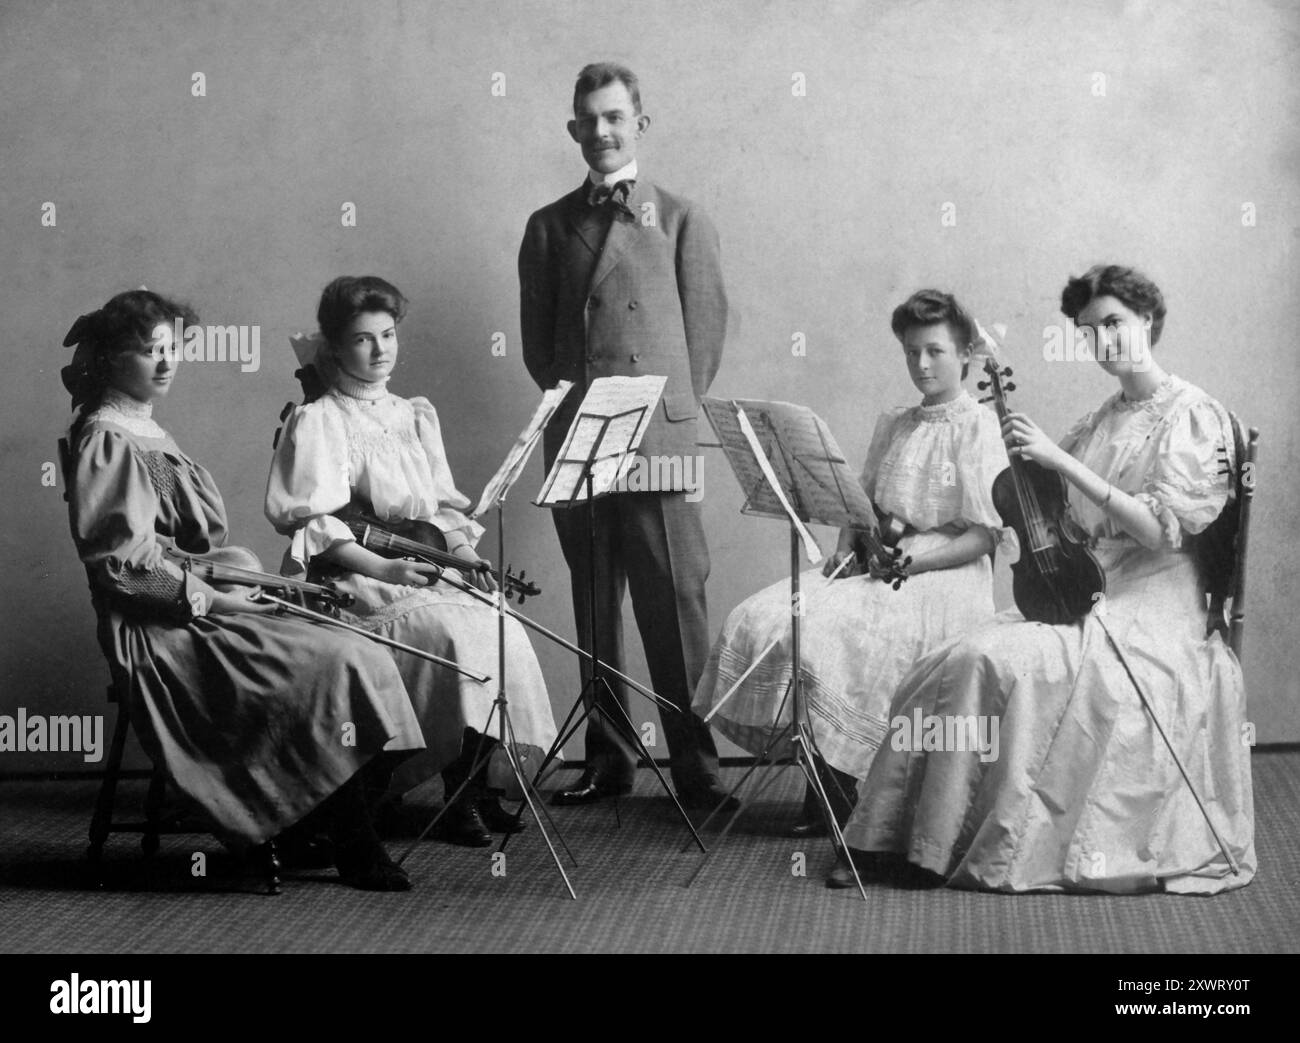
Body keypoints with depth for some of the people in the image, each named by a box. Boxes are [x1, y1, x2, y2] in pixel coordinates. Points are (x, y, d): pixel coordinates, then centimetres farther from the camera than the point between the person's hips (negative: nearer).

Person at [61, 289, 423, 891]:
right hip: (160, 631, -9)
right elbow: (119, 560, -17)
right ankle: (355, 852, -15)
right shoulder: (105, 441, -10)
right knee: (338, 664, -21)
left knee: (355, 656, -8)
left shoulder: (143, 432, 21)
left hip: (198, 610, 9)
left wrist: (256, 580, 8)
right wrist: (211, 597, -17)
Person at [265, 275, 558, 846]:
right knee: (455, 633, -30)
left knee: (502, 624, -21)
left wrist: (464, 553, -2)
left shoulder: (415, 415, 20)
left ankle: (478, 788, -11)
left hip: (429, 574, 6)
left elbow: (443, 506, 19)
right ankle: (456, 800, -18)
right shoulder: (316, 422, -2)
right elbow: (316, 523, -12)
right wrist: (383, 567, -25)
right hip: (355, 582, -6)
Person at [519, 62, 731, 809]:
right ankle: (608, 757, 13)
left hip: (659, 440, -3)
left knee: (676, 602, -6)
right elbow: (538, 336, 15)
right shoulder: (548, 227, 15)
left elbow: (707, 329, 6)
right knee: (594, 607, 6)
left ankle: (697, 765, -2)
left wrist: (676, 412, 1)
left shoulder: (682, 221, 8)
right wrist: (570, 406, 5)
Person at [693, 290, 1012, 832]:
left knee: (829, 629, -31)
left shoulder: (980, 426, -2)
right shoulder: (891, 425, 21)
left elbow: (986, 535, -7)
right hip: (875, 566, 7)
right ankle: (824, 783, -12)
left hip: (945, 575, -7)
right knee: (760, 618, -16)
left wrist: (914, 559, -17)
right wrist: (847, 549, 1)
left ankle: (839, 790, -15)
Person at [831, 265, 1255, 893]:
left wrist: (1061, 462, -19)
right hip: (1083, 594, 7)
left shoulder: (1192, 415, -3)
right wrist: (1022, 453, 0)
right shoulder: (1100, 421, 19)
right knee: (946, 668, -17)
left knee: (997, 664, -29)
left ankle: (994, 851, -21)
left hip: (1151, 612, -7)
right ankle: (894, 841, -19)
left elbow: (1161, 530, -16)